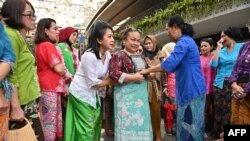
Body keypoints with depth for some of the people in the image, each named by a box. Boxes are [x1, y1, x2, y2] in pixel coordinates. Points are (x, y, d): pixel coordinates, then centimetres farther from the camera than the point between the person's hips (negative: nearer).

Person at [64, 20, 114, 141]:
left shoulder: (108, 55, -3)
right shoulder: (89, 56, -26)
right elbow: (93, 83, -21)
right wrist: (111, 81, -11)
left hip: (93, 94, 8)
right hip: (81, 93, -8)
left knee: (96, 125, 17)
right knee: (86, 129, 1)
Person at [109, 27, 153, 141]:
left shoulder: (140, 56, 15)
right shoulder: (119, 56, -8)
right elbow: (113, 74, -21)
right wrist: (134, 78, -19)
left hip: (141, 94, 7)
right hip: (126, 95, -7)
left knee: (141, 122, 12)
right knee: (127, 123, 1)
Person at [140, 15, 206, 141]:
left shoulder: (183, 42, -15)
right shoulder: (187, 41, 18)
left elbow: (169, 64, -22)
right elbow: (176, 66, 21)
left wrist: (148, 70, -10)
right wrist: (154, 72, 15)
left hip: (192, 90, -10)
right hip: (190, 89, 10)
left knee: (190, 126, 0)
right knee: (187, 125, 16)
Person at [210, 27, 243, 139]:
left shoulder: (241, 47, 1)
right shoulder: (221, 51, 10)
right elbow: (213, 64, -5)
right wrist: (218, 48, -2)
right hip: (219, 84, 4)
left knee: (229, 110, 1)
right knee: (219, 110, 8)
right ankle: (217, 135, 21)